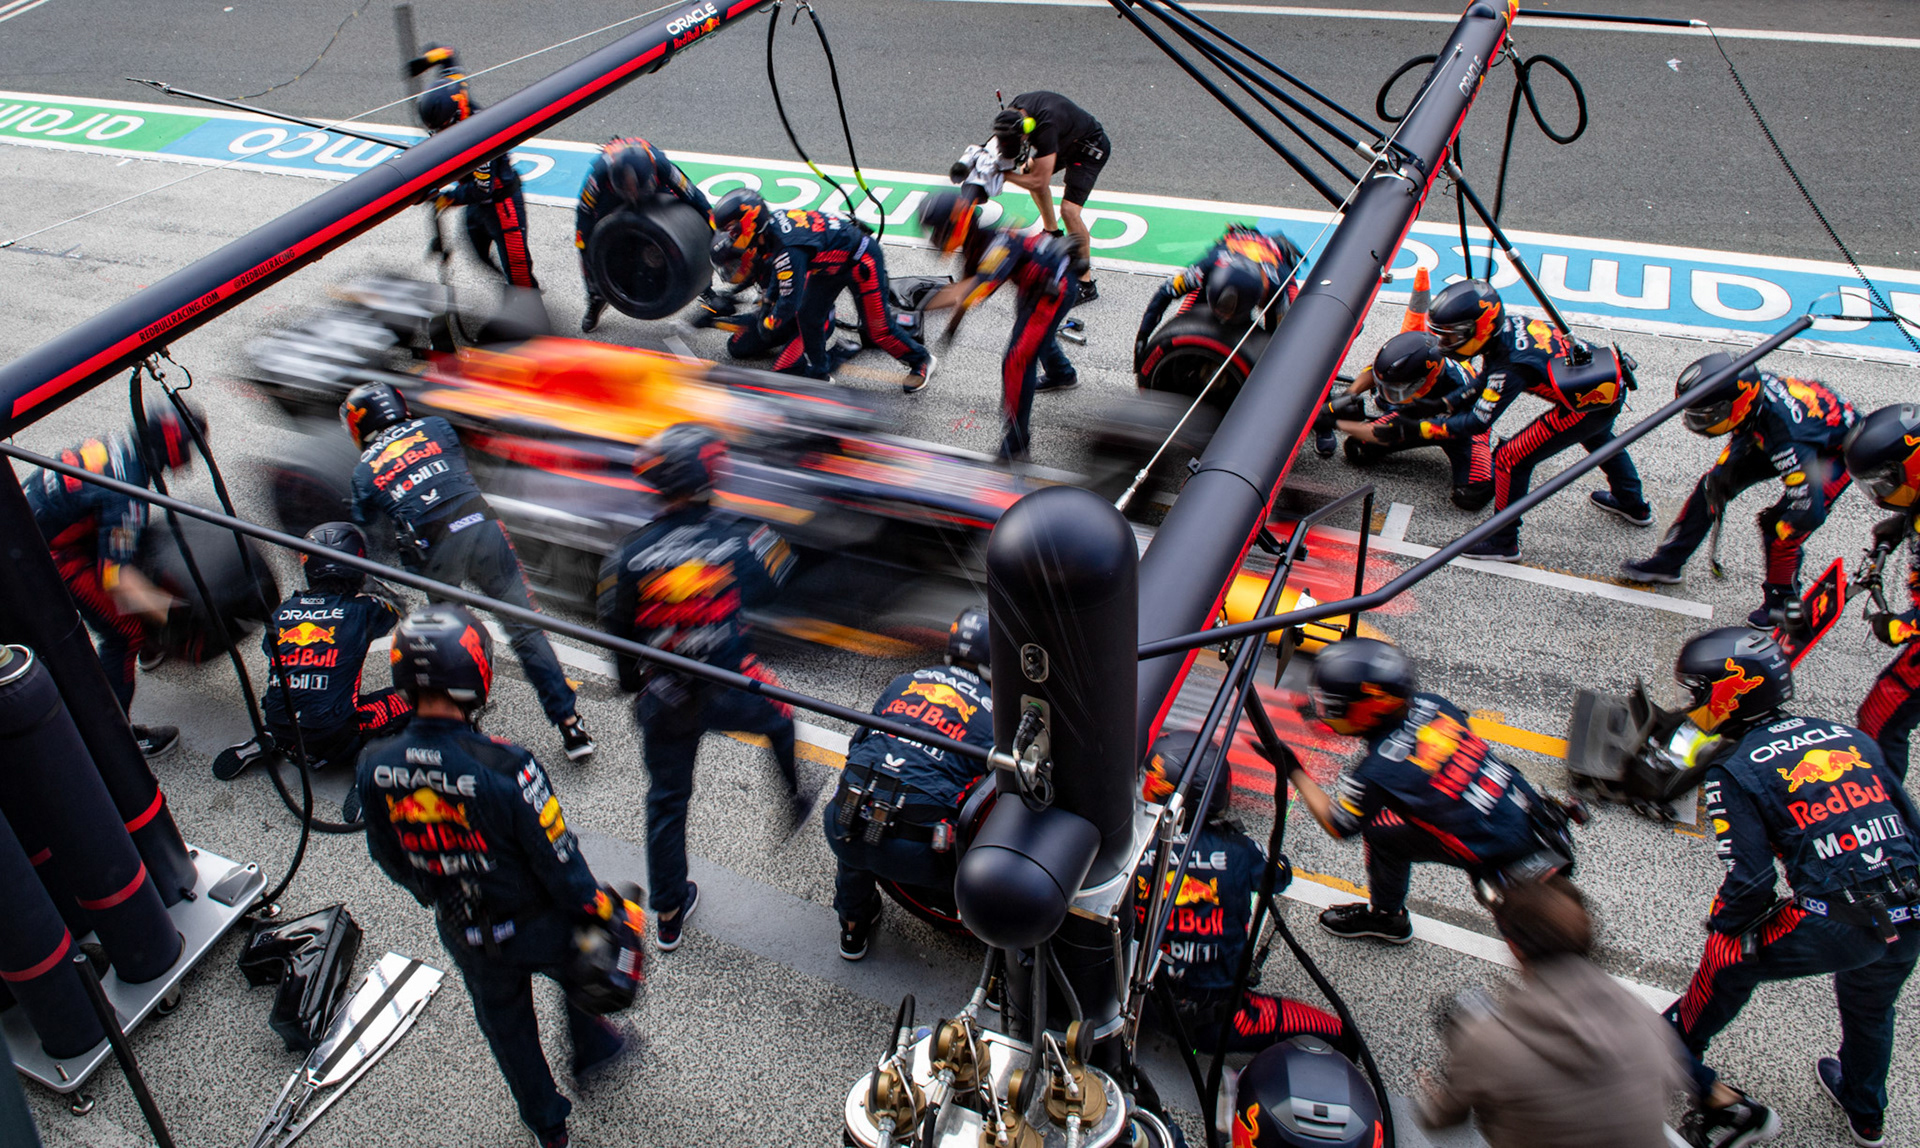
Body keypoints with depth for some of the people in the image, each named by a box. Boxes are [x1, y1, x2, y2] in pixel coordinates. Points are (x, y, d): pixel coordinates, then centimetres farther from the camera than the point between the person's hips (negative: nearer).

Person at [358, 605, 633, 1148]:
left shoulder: (374, 767, -20)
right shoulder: (504, 768, -35)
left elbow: (386, 857, -1)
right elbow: (560, 861, -24)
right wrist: (600, 907, -5)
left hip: (463, 934, 4)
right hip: (537, 925, -4)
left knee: (505, 1025, 28)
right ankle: (590, 1047, 58)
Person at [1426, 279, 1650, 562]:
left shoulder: (1510, 369, -28)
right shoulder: (1506, 324, -5)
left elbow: (1477, 423, -24)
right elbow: (1485, 382, 10)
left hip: (1588, 405, -9)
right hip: (1612, 380, 9)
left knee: (1511, 460, -4)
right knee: (1597, 437, 39)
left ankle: (1504, 542, 10)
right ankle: (1634, 505, 62)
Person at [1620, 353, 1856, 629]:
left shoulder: (1786, 438, -44)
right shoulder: (1753, 383, -26)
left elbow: (1809, 511, -39)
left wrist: (1775, 529, -20)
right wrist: (1725, 467, -10)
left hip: (1835, 451, -7)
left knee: (1781, 531, -16)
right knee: (1712, 484, 2)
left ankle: (1782, 601, 11)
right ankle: (1667, 562, 15)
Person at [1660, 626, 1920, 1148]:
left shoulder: (1731, 772, -6)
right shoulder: (1847, 735, 12)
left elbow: (1751, 878, -11)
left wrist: (1718, 925, 7)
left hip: (1833, 926, -7)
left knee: (1729, 959, 16)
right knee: (1870, 1006, 33)